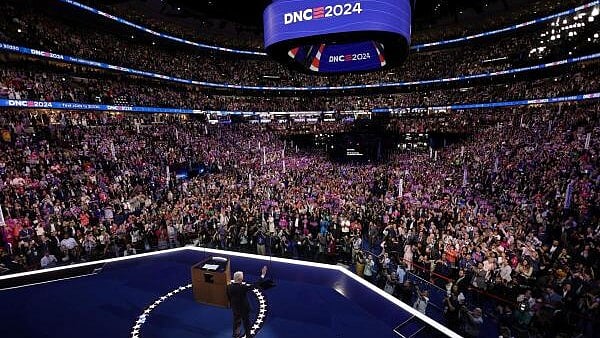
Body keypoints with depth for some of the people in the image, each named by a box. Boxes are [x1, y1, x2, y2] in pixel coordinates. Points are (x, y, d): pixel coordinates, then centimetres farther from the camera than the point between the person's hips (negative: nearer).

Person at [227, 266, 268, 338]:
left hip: (235, 308, 5)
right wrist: (263, 275, -30)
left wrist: (232, 305, 16)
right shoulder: (243, 287, -36)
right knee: (246, 322, 19)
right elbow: (254, 285, -32)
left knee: (236, 321, 27)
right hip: (244, 308, -5)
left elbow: (229, 297, -2)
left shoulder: (229, 287, -18)